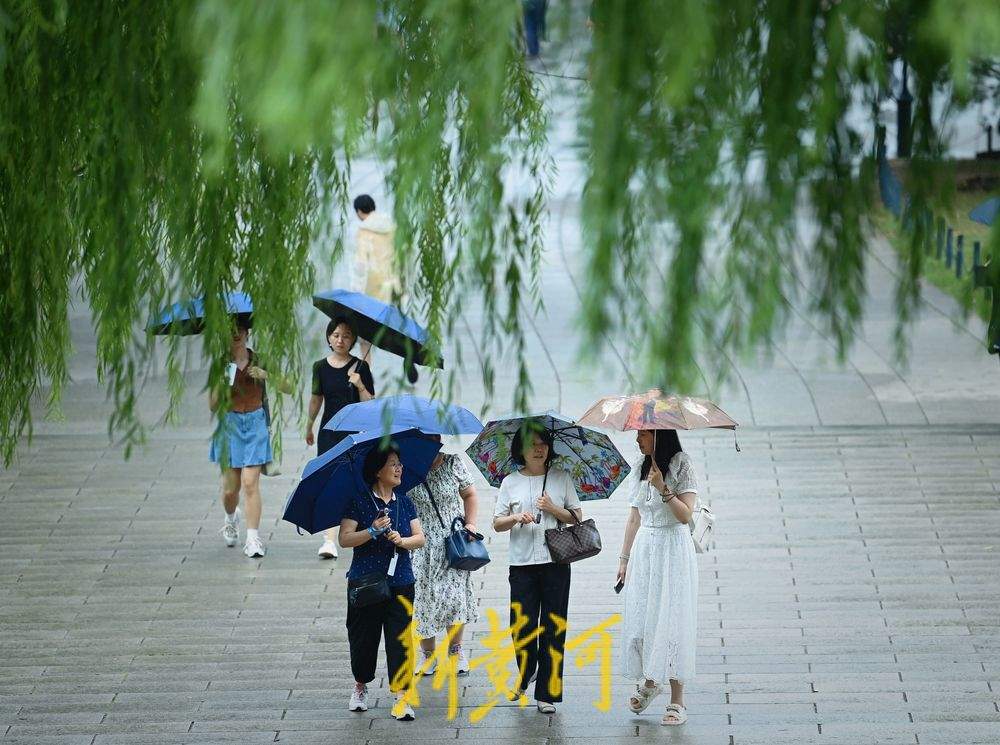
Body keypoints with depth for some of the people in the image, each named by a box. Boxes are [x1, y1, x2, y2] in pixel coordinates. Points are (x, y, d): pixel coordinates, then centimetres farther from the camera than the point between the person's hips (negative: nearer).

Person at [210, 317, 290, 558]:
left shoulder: (259, 361, 2)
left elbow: (288, 388, 0)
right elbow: (212, 405, 1)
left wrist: (266, 374, -16)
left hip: (255, 423, -1)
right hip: (229, 424, 1)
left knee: (250, 483, -10)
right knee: (230, 487, 4)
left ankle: (253, 539, -11)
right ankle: (231, 519, 36)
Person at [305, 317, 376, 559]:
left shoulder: (360, 367, -2)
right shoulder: (321, 367, 4)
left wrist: (360, 386, -21)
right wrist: (309, 427, 28)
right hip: (329, 431, 1)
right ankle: (329, 540, -15)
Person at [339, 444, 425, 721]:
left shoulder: (404, 503, 8)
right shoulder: (359, 502, -3)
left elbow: (420, 538, 6)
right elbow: (345, 539, -9)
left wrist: (402, 540, -14)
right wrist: (372, 532, -22)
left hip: (400, 583, 2)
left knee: (399, 637, -6)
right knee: (363, 636, 7)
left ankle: (401, 696, -6)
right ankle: (361, 686, 30)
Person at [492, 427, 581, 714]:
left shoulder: (561, 478, 8)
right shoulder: (510, 482, 9)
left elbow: (577, 517, 9)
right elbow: (497, 523, 9)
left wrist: (553, 509, -7)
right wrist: (517, 518, -10)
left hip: (555, 562, 0)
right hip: (522, 563, 1)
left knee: (553, 628, -2)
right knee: (522, 625, -4)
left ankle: (547, 693, 2)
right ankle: (526, 673, 26)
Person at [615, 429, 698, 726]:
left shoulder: (681, 465, -7)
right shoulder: (640, 468, 10)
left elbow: (685, 515, -13)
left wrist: (663, 489, -24)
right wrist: (624, 558, 15)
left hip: (672, 549, -6)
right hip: (643, 549, 6)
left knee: (671, 619, -6)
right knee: (640, 617, 4)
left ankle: (677, 702, -1)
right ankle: (649, 682, 25)